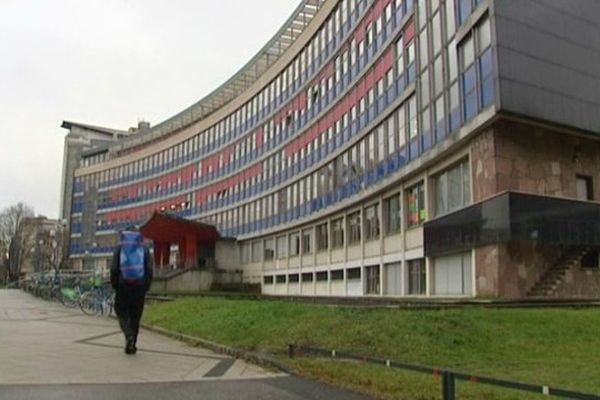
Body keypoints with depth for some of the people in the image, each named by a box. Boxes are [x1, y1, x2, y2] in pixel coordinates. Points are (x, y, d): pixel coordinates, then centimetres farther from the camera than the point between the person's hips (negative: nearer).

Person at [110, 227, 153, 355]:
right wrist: (146, 286, 5)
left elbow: (114, 268, -4)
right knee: (135, 316, 11)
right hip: (139, 287, 1)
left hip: (123, 286, -1)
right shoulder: (144, 249, 5)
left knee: (122, 313, 10)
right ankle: (131, 345, 13)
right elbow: (149, 269, -3)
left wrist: (115, 285, 7)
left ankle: (129, 335, -16)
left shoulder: (120, 248, 4)